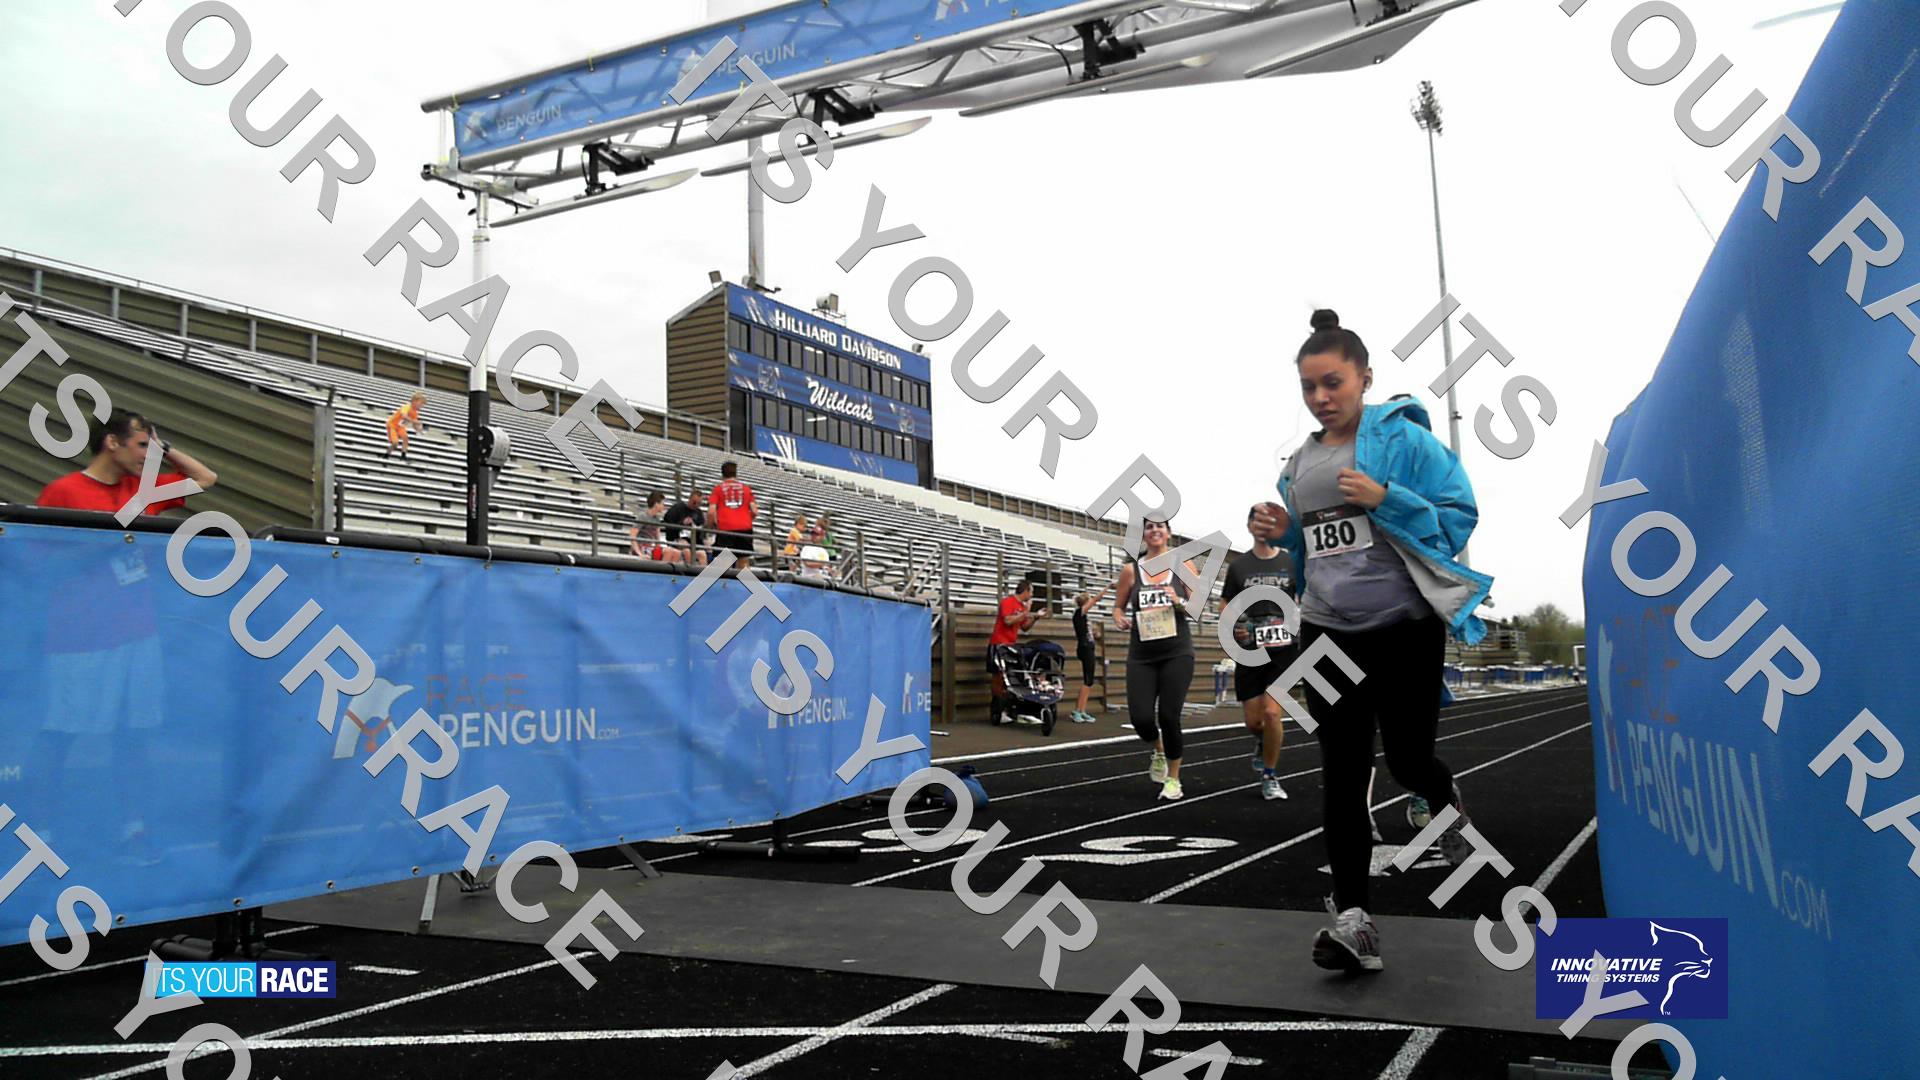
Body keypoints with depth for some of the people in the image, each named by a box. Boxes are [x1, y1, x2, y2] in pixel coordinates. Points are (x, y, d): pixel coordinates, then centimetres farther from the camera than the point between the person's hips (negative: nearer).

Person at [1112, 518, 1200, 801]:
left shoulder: (1183, 565, 3)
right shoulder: (1131, 569, 5)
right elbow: (1118, 607, 13)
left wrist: (1179, 602, -18)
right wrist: (1120, 619, -9)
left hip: (1177, 653, -1)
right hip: (1141, 654, 1)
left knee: (1168, 716, -8)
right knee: (1141, 719, -10)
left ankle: (1173, 779, 14)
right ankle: (1159, 751, 27)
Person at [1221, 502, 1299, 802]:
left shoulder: (1291, 562, 2)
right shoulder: (1238, 565, 5)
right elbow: (1225, 605, 12)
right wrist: (1232, 627, -8)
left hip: (1283, 650, -1)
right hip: (1249, 651, 2)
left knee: (1272, 712, -15)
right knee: (1253, 721, 3)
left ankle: (1270, 777, 6)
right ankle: (1262, 741, 42)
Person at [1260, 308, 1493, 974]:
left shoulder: (1405, 438, -6)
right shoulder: (1299, 464, 11)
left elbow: (1459, 518, -9)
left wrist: (1384, 499, -23)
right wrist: (1282, 533, -1)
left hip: (1404, 628, -4)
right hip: (1327, 633, 4)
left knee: (1408, 760, 7)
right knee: (1341, 770, 0)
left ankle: (1448, 807, 45)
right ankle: (1351, 916, 2)